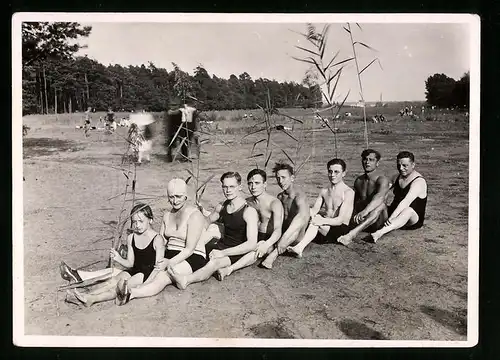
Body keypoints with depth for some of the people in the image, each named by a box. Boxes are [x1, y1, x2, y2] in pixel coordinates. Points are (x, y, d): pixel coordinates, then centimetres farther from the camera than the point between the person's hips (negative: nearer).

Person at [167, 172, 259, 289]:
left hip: (237, 253, -9)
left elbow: (252, 244, -24)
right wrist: (201, 209, 6)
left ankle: (185, 280, -58)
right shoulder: (222, 207, 8)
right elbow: (208, 220, 28)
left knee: (214, 263, -38)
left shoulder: (249, 211, -14)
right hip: (220, 246, 9)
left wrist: (223, 253, -25)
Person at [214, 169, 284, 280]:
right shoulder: (248, 202, 5)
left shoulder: (275, 203, -15)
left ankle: (228, 269, -54)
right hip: (254, 237, 8)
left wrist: (266, 244, -46)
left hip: (270, 240, -7)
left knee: (259, 250, -37)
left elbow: (278, 231, -26)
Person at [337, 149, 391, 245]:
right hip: (362, 221, 7)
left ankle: (352, 233, -49)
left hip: (378, 222, -7)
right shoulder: (358, 180, 13)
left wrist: (364, 212, -45)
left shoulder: (382, 179, -8)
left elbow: (379, 197, -28)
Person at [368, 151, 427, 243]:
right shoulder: (397, 178, 10)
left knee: (408, 210, -39)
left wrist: (392, 217, -43)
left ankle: (379, 233, -61)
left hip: (414, 219, -8)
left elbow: (406, 202, -30)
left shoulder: (419, 182, -16)